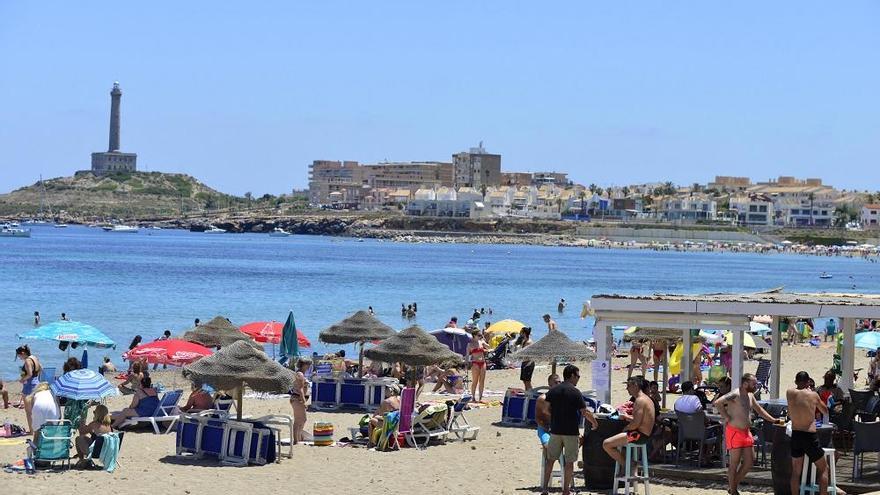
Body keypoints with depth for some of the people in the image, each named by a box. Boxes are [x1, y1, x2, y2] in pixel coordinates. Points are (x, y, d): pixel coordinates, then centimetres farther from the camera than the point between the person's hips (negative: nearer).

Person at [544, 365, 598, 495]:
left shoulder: (552, 391, 3)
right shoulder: (575, 392, -10)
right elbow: (585, 412, -11)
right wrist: (594, 423, 5)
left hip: (555, 430, 4)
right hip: (571, 431, -4)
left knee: (550, 459, 12)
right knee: (569, 461, 4)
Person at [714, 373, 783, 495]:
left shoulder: (750, 395, 14)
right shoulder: (735, 395, -16)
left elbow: (759, 410, 27)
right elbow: (718, 403, -28)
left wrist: (774, 420, 24)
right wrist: (726, 417, -20)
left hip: (746, 432, 9)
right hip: (734, 431, -9)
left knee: (749, 462, 10)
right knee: (735, 463, -2)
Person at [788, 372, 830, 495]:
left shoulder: (789, 393, 0)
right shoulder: (813, 395, -2)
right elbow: (825, 411, 14)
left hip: (795, 435, 3)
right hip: (810, 437, -2)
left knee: (796, 471, 13)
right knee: (823, 469, 12)